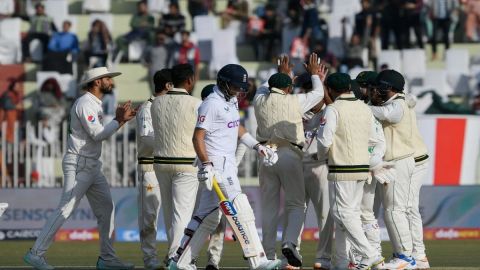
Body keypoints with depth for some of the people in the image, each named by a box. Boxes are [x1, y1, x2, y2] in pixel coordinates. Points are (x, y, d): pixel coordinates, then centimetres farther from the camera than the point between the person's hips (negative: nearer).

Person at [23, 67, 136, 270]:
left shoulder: (94, 104, 19)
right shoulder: (85, 104, -13)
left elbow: (100, 133, 18)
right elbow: (97, 134, -20)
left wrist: (120, 119, 11)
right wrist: (119, 121, -12)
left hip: (92, 166, 10)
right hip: (79, 165, -10)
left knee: (106, 208, 8)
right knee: (65, 210, -12)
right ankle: (36, 253, -9)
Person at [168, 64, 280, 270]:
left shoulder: (231, 101, 16)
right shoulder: (212, 104, -14)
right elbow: (198, 137, -18)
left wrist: (257, 146, 22)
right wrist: (206, 165, -27)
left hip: (227, 163, 10)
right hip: (215, 164, -10)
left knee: (208, 216, 10)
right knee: (241, 209, -15)